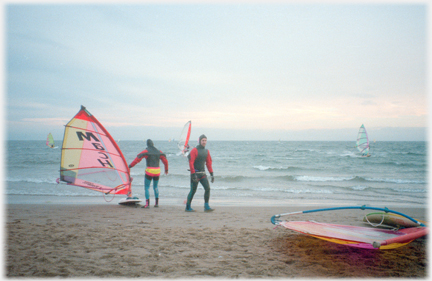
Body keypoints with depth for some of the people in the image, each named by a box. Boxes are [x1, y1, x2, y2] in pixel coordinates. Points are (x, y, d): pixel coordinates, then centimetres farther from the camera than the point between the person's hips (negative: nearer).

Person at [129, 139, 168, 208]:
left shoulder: (146, 151, -3)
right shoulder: (159, 152, 10)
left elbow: (138, 159, -8)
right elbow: (165, 160, 16)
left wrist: (130, 165, -4)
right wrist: (166, 169, 29)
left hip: (149, 171, -4)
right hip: (157, 171, 5)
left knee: (146, 187, 3)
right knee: (155, 187, 19)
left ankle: (147, 204, -5)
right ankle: (157, 203, 19)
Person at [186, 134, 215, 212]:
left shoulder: (206, 151, 10)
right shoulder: (194, 150, -10)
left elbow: (209, 163, 13)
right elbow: (191, 163, -15)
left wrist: (212, 174, 7)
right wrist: (193, 174, -21)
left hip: (203, 174, 6)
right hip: (195, 173, -6)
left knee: (207, 188, -6)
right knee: (193, 190, -1)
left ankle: (206, 207, 0)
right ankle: (188, 207, 14)